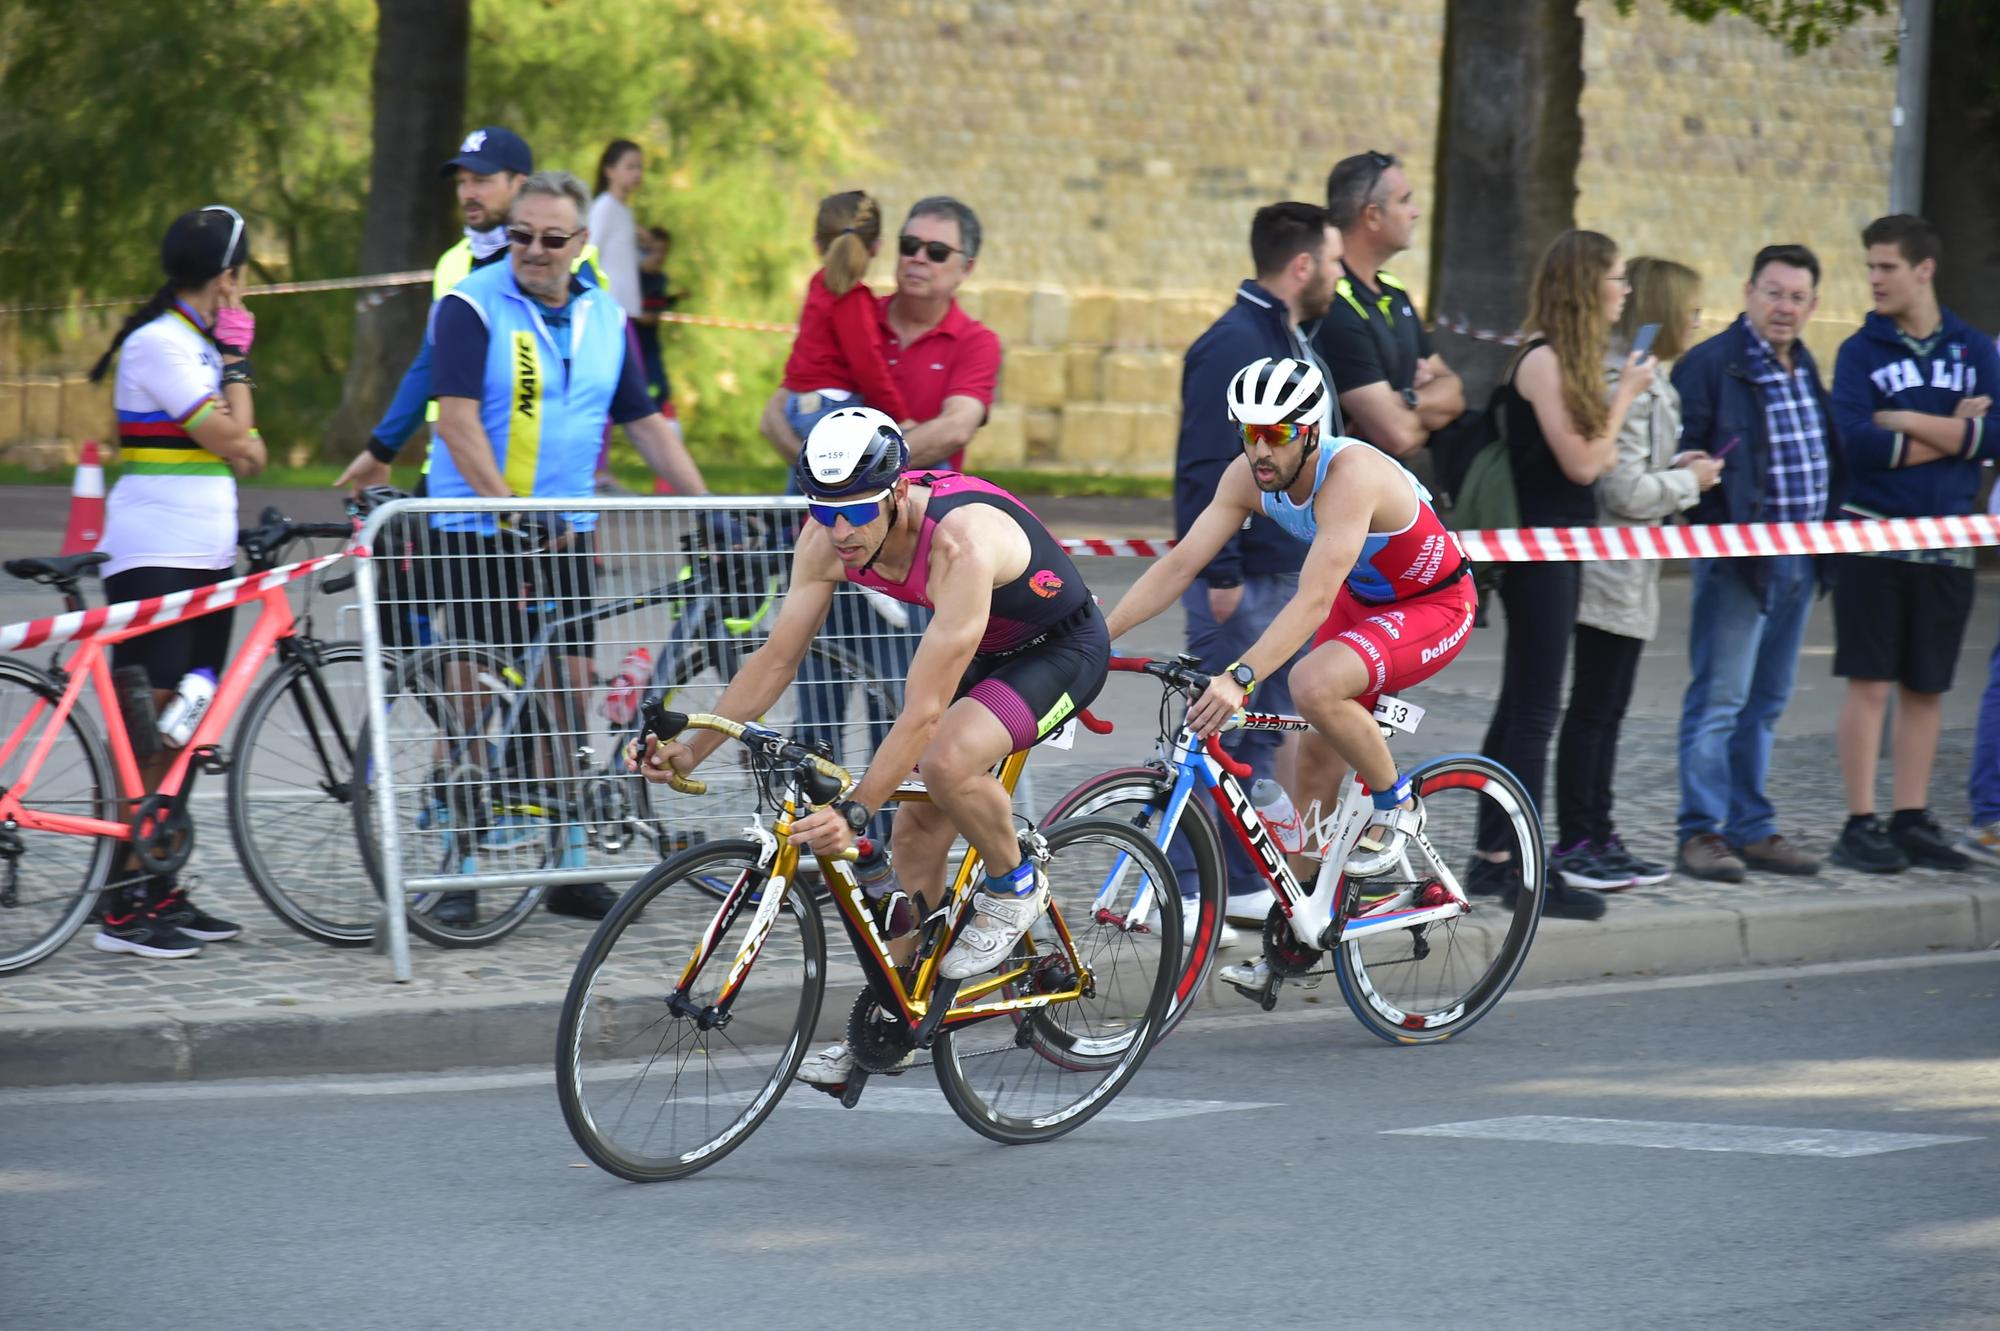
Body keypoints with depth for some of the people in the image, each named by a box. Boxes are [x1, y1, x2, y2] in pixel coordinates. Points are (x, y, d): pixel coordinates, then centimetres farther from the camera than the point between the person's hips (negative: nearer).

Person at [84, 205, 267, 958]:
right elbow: (228, 438, -15)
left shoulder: (198, 345, 18)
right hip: (153, 560, -10)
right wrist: (236, 362, -5)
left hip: (206, 557, 10)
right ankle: (123, 905, -11)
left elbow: (246, 455, 18)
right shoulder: (158, 344, -12)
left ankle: (161, 893, 13)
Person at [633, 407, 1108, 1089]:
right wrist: (693, 748, -19)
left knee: (948, 759, -32)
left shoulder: (961, 543, -39)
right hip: (984, 652, 7)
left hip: (1064, 649, -7)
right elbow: (777, 656, -10)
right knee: (915, 834, 3)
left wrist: (854, 811, -46)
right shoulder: (830, 535, -18)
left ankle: (1014, 885, -5)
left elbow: (922, 712, -41)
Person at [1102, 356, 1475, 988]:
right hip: (1362, 599, 8)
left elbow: (1313, 602, -42)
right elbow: (1179, 565, -11)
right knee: (1314, 770, 3)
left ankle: (1397, 805, -9)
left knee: (1313, 686, -33)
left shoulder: (1351, 475, -35)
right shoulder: (1249, 477, -13)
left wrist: (1240, 678, -53)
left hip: (1434, 605, -7)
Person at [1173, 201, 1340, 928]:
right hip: (1241, 580, -9)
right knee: (1218, 734, -5)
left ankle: (1246, 882, 17)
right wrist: (1219, 574, -23)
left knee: (1261, 734, 12)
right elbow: (1206, 468, -21)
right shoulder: (1233, 346, -16)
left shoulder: (1294, 344, 15)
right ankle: (1184, 888, -1)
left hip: (1291, 574, 9)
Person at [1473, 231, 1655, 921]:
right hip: (1539, 547, -10)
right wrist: (1626, 394, -8)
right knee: (1535, 709, -7)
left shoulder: (1567, 359, 13)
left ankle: (1492, 859, 19)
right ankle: (1528, 873, -6)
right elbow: (1581, 463, -16)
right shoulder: (1542, 360, -16)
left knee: (1520, 704, 13)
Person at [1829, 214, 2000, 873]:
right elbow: (1856, 442, -15)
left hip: (1945, 541, 3)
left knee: (1927, 688, 8)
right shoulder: (1861, 350, -1)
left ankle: (1913, 820, 15)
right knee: (1869, 683, -4)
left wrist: (1907, 423, -12)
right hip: (1871, 539, -3)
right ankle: (1860, 826, -1)